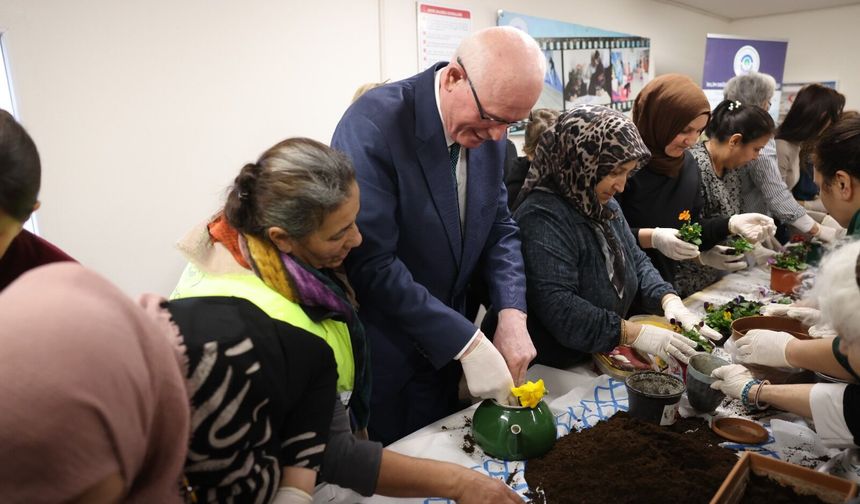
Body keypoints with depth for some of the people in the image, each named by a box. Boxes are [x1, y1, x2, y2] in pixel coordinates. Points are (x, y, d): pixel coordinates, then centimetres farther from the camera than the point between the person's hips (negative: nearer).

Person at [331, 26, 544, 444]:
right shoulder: (375, 123, -24)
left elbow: (499, 227, 4)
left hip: (443, 351, 6)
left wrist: (512, 314, -11)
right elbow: (373, 264, -28)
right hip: (380, 355, -6)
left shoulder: (488, 132, -3)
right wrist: (467, 342, -26)